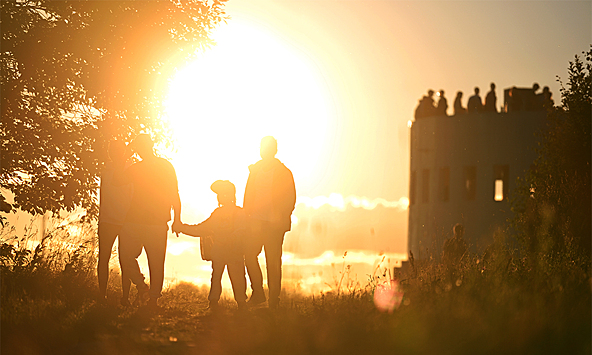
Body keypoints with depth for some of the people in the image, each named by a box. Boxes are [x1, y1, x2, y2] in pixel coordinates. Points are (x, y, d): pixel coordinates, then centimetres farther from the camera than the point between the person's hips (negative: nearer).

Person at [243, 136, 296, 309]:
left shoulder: (284, 172, 1)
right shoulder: (255, 170, 14)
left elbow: (290, 199, -2)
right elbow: (248, 196, 15)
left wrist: (280, 217, -14)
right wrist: (246, 216, 3)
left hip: (274, 223, -4)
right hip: (256, 221, 4)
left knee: (273, 261, -2)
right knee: (249, 253, -7)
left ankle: (274, 299, 4)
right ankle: (258, 292, 7)